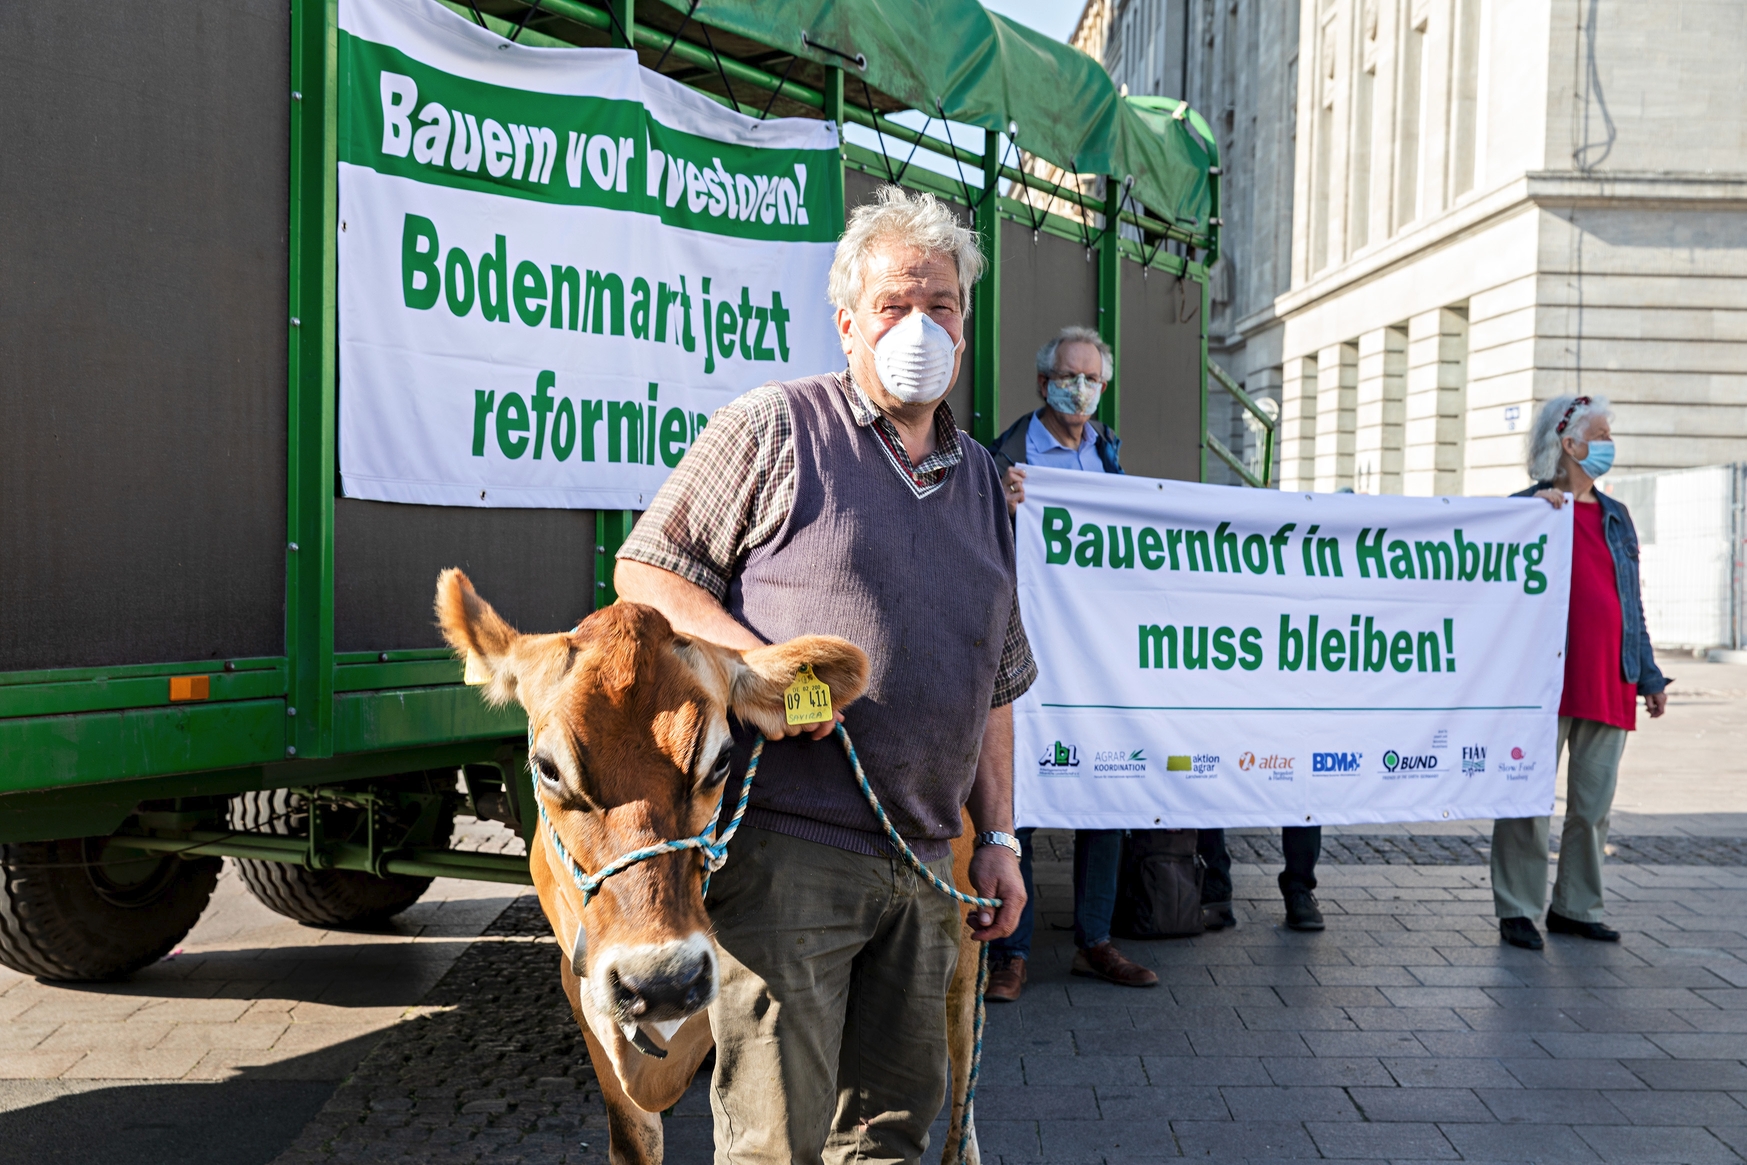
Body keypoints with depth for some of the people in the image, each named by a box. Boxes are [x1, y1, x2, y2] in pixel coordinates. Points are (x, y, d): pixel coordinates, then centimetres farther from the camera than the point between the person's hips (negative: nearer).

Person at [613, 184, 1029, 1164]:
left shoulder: (981, 479, 18)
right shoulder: (775, 430, -1)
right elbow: (646, 570, -2)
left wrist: (998, 839, 15)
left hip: (920, 864, 6)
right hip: (786, 849, -6)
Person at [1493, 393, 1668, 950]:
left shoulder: (1615, 517, 18)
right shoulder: (1529, 506, 2)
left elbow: (1631, 600, 20)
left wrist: (1650, 675, 16)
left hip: (1609, 683, 6)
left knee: (1594, 804, 10)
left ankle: (1576, 906, 21)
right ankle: (1517, 910, 6)